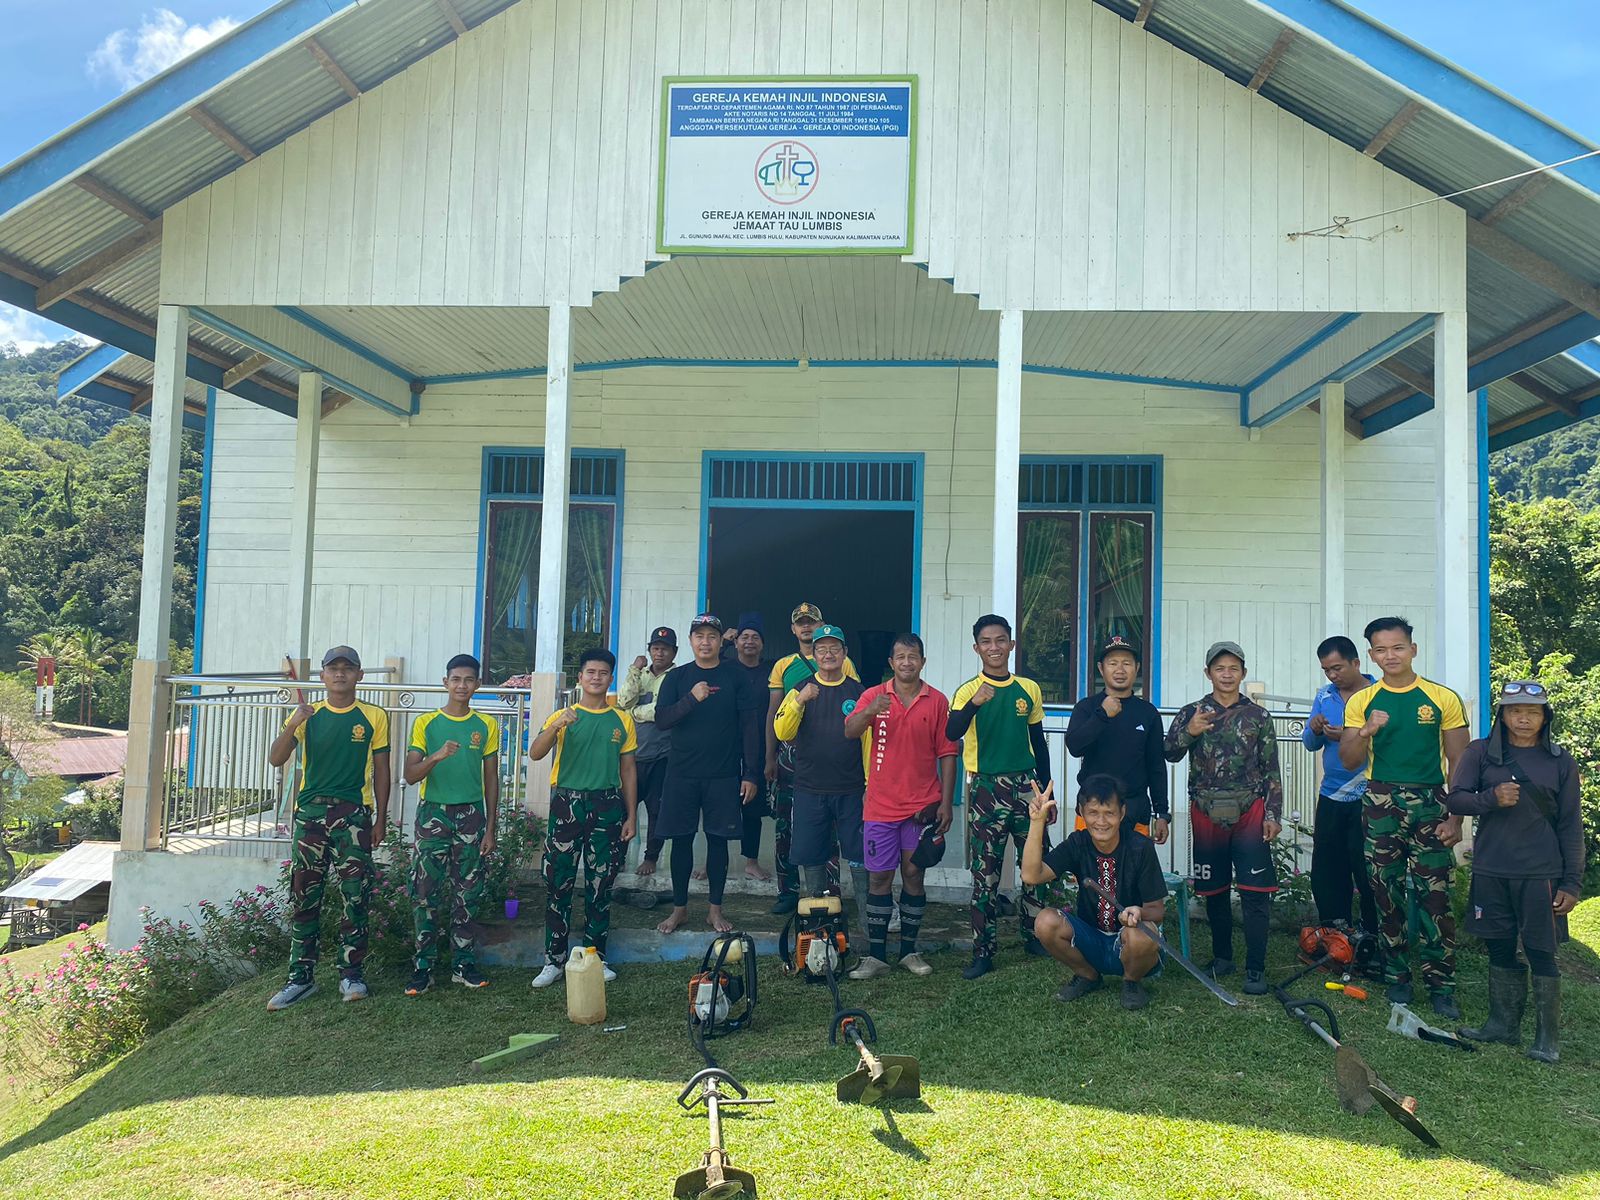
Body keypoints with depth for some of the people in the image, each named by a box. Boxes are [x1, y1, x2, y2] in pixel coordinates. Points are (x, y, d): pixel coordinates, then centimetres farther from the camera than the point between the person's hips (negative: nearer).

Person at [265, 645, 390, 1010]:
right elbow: (275, 759, -2)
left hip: (353, 814, -2)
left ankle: (351, 974, 10)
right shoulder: (307, 715, 8)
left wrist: (381, 817, 3)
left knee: (355, 896, -1)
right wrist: (292, 725, -19)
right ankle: (300, 977, 13)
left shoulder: (373, 717, 4)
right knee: (303, 896, 5)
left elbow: (381, 770, 7)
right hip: (311, 811, 2)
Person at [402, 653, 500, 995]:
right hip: (433, 813, -1)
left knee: (468, 894, 5)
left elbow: (491, 779, 7)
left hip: (471, 815, 1)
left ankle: (464, 963, 14)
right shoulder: (426, 723, 1)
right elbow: (410, 775, -5)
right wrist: (437, 755, -24)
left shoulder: (487, 726, 4)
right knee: (425, 893, -1)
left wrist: (490, 828, 3)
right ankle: (423, 966, 8)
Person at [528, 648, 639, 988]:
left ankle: (596, 957, 18)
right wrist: (555, 727, -29)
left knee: (600, 886, 7)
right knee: (558, 883, 1)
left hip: (608, 806, 1)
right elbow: (535, 754, -11)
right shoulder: (563, 716, 3)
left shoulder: (622, 721, 7)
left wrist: (631, 816, 4)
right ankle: (554, 960, 10)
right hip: (568, 803, -1)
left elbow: (628, 770, 9)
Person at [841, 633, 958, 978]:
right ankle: (876, 955, 10)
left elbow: (947, 754, 2)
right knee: (879, 877, 3)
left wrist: (946, 802, -3)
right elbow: (849, 732, -15)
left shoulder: (937, 701, 2)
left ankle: (909, 951, 19)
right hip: (881, 805, 0)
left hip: (922, 805, 0)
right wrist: (870, 711, -34)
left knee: (913, 874, 7)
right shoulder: (873, 695, 1)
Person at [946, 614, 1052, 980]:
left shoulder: (1029, 689, 6)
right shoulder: (968, 691, -5)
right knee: (985, 871, 1)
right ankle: (983, 950, 9)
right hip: (986, 788, -3)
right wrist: (974, 703, -40)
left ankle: (1034, 936, 27)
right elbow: (951, 733, -23)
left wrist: (1046, 792, 13)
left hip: (1025, 785, 3)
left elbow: (1039, 744, 14)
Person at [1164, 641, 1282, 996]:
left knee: (1255, 893, -5)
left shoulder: (1258, 716, 5)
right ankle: (1222, 957, 26)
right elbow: (1169, 754, -3)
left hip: (1249, 811, -1)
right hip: (1206, 813, 1)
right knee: (1214, 890, 11)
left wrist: (1273, 815, -1)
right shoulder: (1191, 713, 5)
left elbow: (1271, 770, 6)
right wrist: (1189, 732, -21)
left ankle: (1255, 969, 2)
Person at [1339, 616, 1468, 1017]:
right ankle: (1396, 977, 18)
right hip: (1380, 804, 2)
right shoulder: (1361, 702, 6)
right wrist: (1365, 733, -15)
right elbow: (1350, 762, 4)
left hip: (1429, 804, -2)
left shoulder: (1443, 699, 2)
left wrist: (1456, 817, -2)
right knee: (1387, 895, 7)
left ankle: (1441, 984, 6)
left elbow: (1458, 763, 4)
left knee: (1435, 896, -4)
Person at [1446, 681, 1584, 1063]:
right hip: (1491, 872, 2)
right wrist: (1492, 798, -19)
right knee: (1500, 949, 10)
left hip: (1540, 874, -1)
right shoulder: (1480, 753, 4)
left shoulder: (1560, 762, 3)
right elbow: (1455, 798, 1)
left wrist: (1572, 883, 0)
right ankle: (1503, 1023, 23)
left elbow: (1570, 826, 4)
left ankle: (1548, 1036, 13)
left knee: (1541, 953, 1)